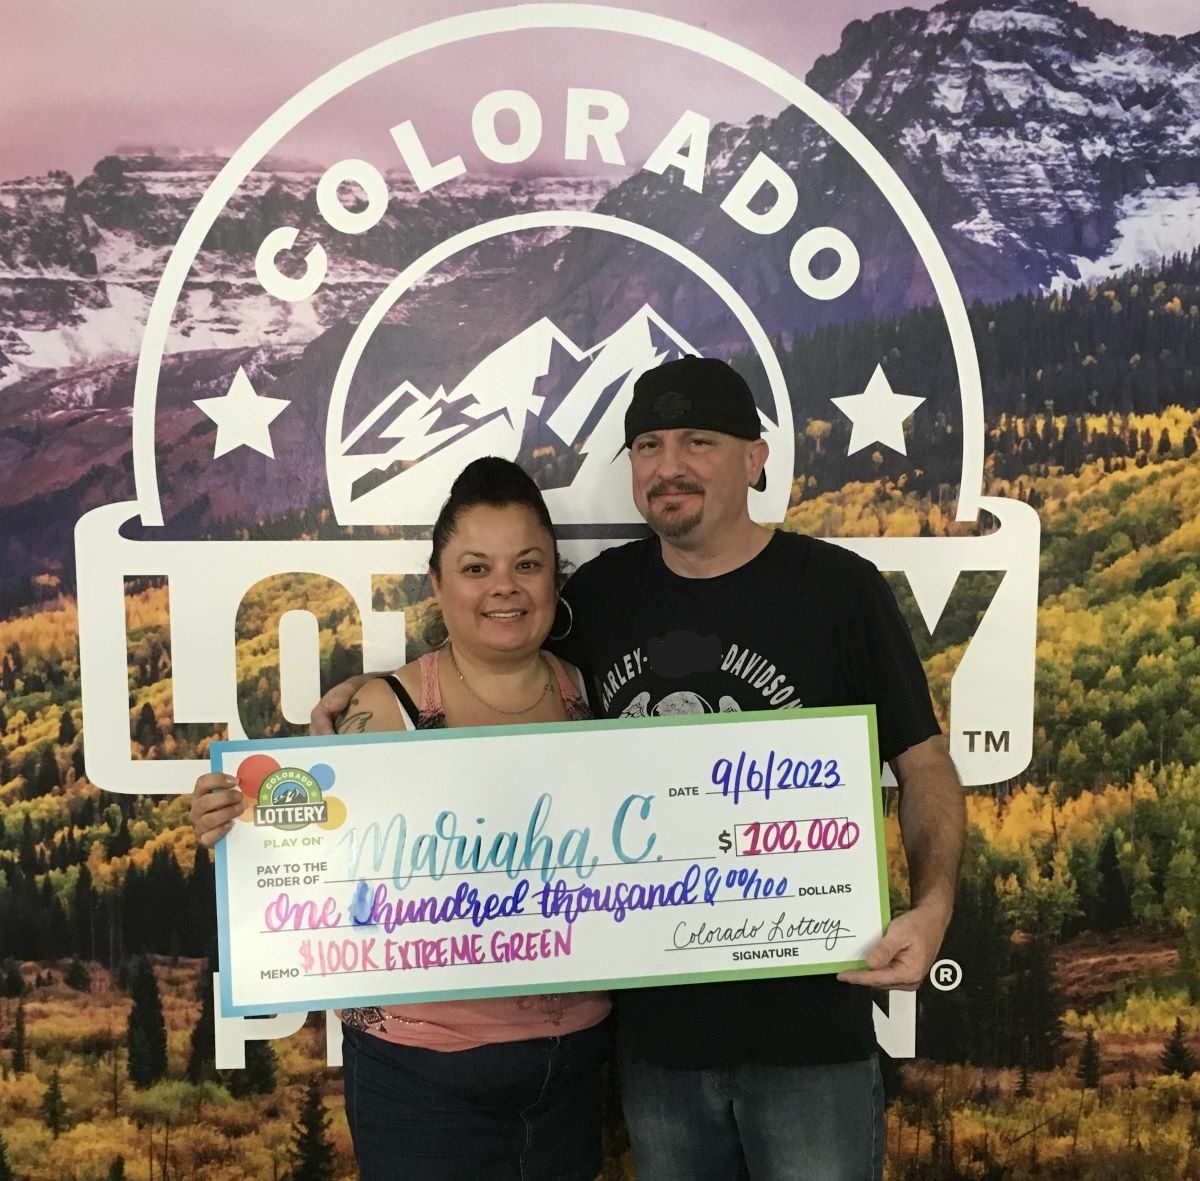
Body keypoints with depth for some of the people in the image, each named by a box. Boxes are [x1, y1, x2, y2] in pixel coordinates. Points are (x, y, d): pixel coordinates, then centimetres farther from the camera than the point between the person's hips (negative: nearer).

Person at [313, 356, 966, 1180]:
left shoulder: (838, 588, -8)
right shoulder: (599, 591, 2)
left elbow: (924, 763, -4)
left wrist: (932, 907, -21)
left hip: (807, 1024, -3)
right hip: (652, 1024, 4)